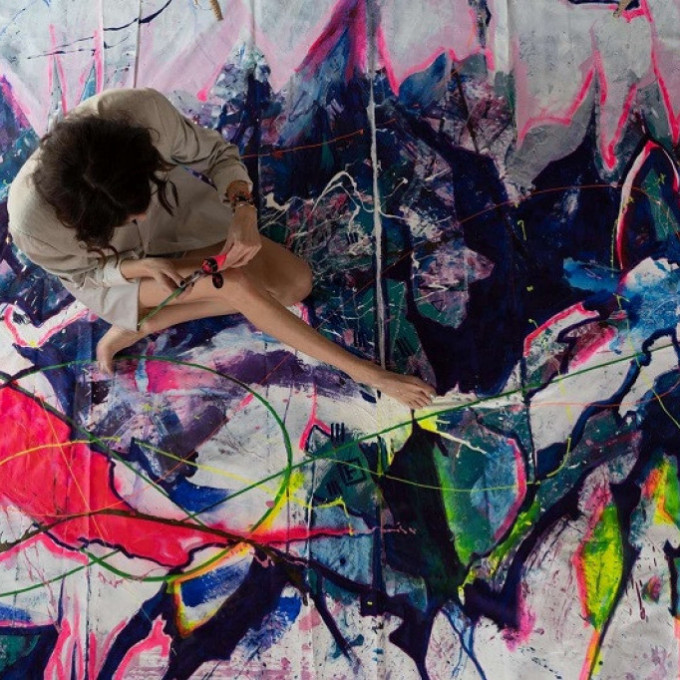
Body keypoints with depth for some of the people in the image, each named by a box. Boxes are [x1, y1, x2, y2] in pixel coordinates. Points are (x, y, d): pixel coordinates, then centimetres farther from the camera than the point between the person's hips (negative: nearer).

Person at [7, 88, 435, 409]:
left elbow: (215, 153, -18)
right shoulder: (34, 222, -38)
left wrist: (244, 210, -36)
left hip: (177, 208, 3)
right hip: (112, 271, -3)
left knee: (296, 284, -5)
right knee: (235, 282, -24)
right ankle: (367, 373, -8)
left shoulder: (144, 110, -37)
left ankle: (144, 324, -3)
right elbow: (83, 272, -16)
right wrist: (144, 268, -33)